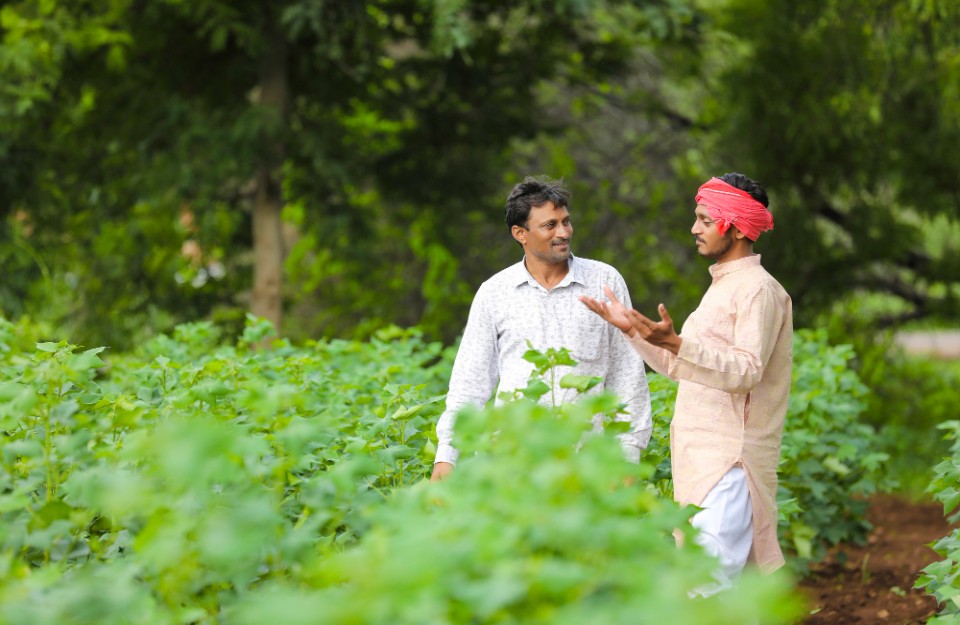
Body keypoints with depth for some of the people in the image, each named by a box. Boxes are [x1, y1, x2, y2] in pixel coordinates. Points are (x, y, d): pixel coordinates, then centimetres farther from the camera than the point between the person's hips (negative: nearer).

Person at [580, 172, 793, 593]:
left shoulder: (758, 289, -10)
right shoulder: (721, 287, 21)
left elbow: (747, 371, -22)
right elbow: (683, 368, 24)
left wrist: (677, 343, -32)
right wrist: (634, 331, 15)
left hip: (730, 460, -10)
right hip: (702, 459, 10)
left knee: (706, 589, -16)